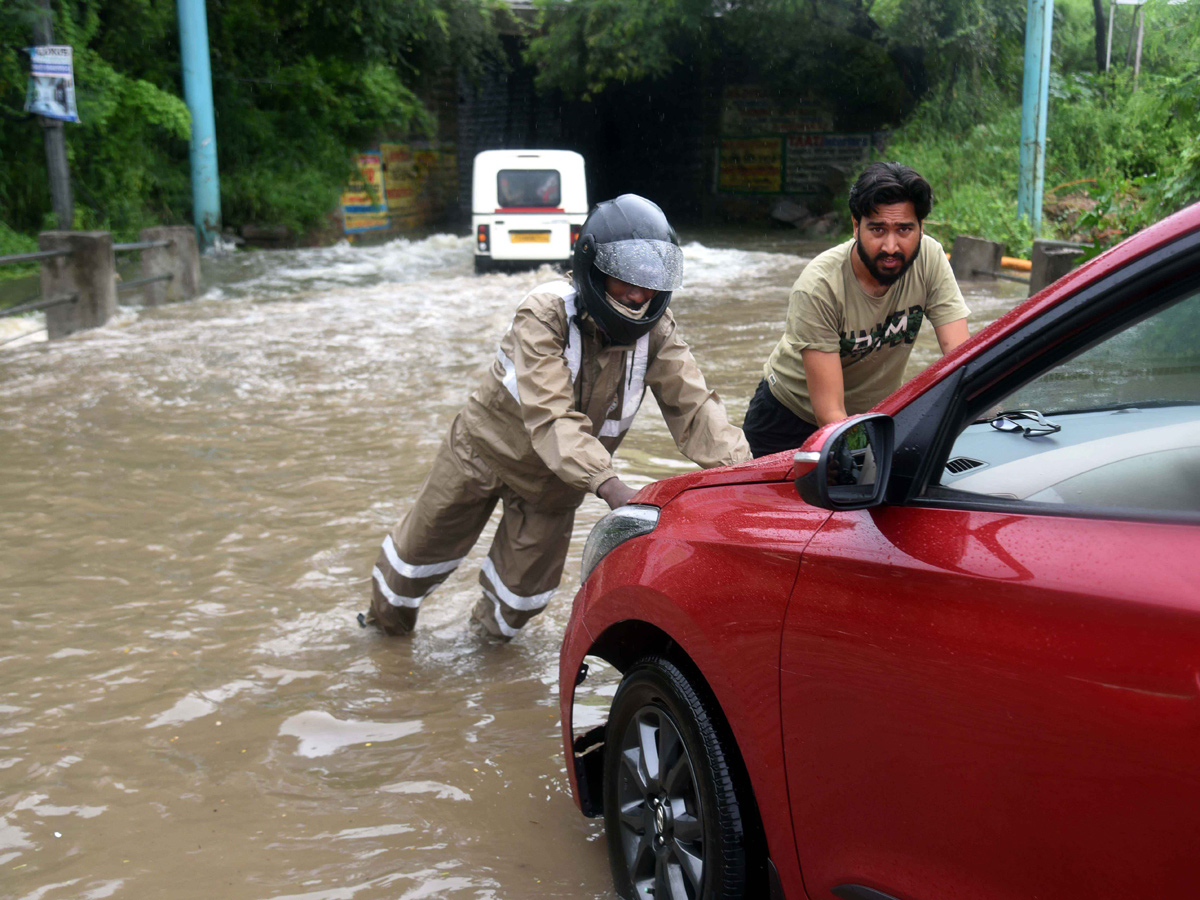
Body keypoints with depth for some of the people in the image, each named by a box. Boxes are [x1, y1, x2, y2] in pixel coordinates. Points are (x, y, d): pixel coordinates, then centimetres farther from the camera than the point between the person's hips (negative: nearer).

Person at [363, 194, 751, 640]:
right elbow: (551, 417, -43)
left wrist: (739, 468, -43)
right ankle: (388, 615, 48)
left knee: (526, 587, 11)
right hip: (485, 450, -3)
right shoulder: (546, 313, -33)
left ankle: (492, 626, 48)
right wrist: (608, 483, -56)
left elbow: (692, 404, -25)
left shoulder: (657, 329, -19)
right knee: (424, 546, 16)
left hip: (555, 480, 3)